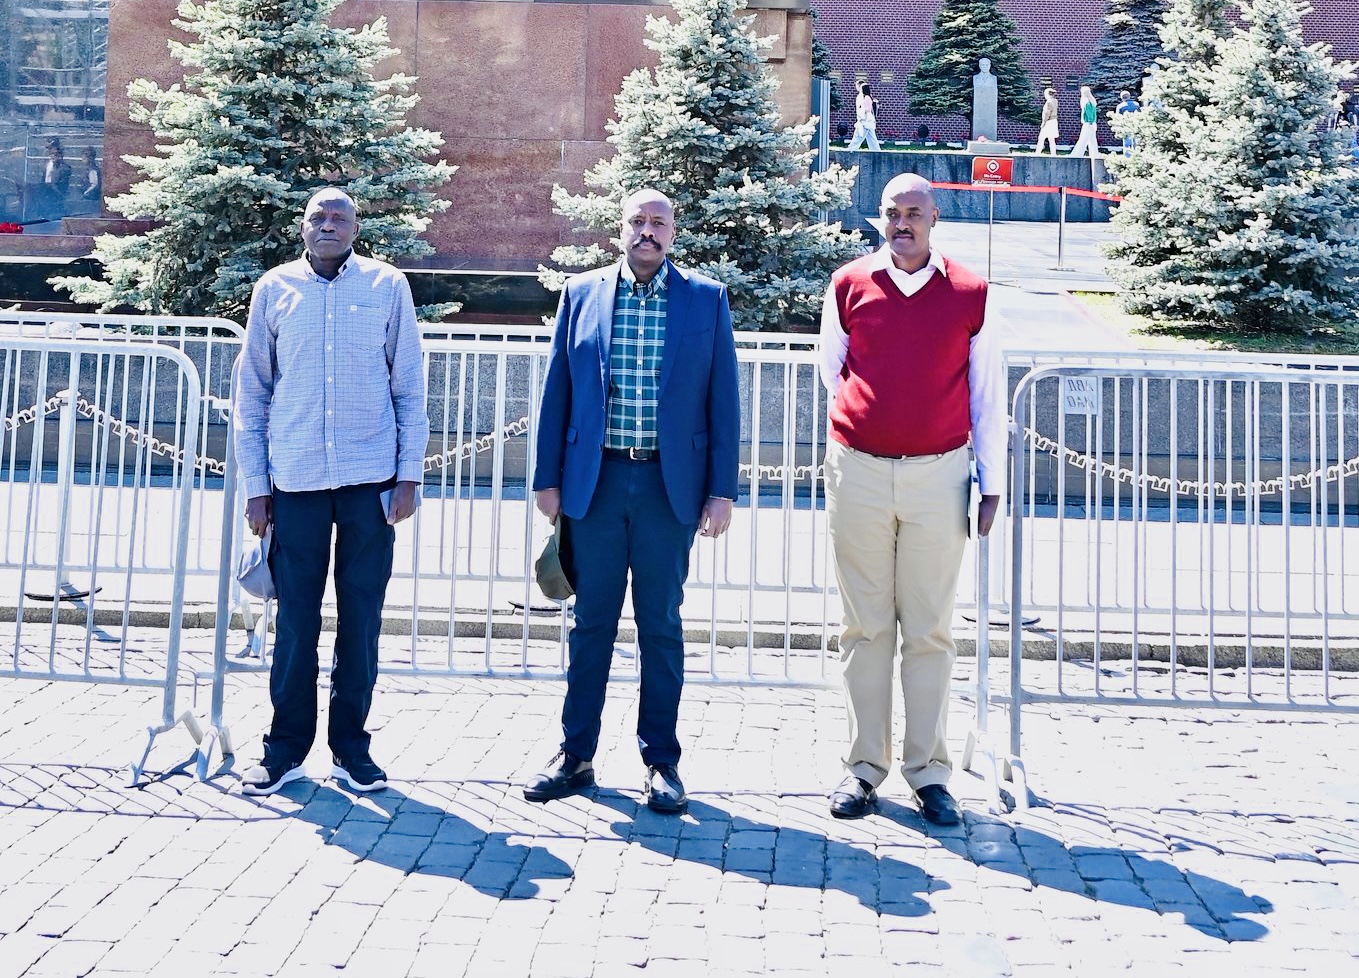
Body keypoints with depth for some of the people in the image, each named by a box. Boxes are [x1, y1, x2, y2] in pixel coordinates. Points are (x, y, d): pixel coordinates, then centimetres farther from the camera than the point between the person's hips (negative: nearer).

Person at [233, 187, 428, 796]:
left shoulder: (387, 286, 4)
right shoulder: (275, 289, 6)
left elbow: (410, 386, 5)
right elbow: (251, 392, 8)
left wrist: (409, 473, -1)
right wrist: (254, 485, 4)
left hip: (371, 475, 0)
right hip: (296, 477, 1)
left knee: (361, 617, 5)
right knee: (296, 619, 4)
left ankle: (350, 747, 16)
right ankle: (286, 747, 16)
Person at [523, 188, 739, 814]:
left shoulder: (706, 298, 3)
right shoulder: (581, 294, 6)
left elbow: (722, 398, 2)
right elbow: (557, 389, 8)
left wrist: (722, 489, -3)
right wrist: (547, 478, 4)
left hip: (670, 483, -1)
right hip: (595, 480, 1)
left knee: (661, 624, 6)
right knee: (591, 621, 8)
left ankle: (661, 761, 16)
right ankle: (576, 755, 19)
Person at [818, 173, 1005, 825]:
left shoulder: (969, 294, 2)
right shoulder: (848, 285, 4)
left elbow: (987, 396, 6)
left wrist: (992, 482, 5)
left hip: (938, 476, -1)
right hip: (859, 471, 1)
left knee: (929, 629, 3)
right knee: (865, 625, 5)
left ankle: (928, 771, 11)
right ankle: (864, 766, 13)